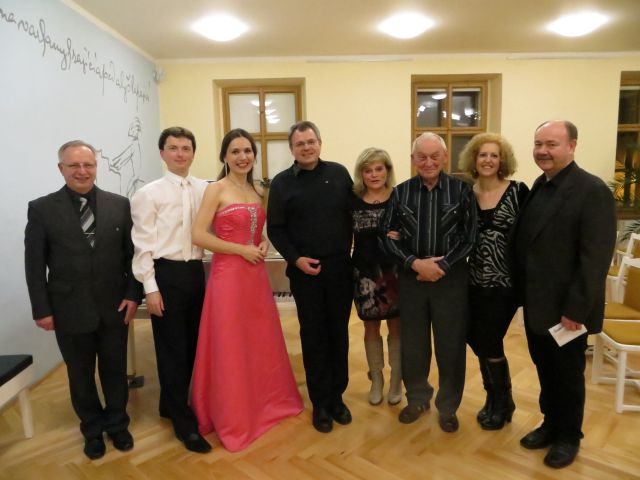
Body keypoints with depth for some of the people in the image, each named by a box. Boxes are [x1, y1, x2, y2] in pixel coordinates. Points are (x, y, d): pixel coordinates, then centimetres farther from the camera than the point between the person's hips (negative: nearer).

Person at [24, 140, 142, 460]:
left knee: (115, 370, 15)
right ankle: (92, 430, 38)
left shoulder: (119, 205, 0)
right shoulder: (41, 209, -3)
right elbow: (34, 265, -2)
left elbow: (133, 253, 2)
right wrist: (41, 309, -4)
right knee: (81, 375, 16)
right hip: (70, 310, 0)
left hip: (114, 307, 1)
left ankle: (117, 424, 37)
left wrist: (133, 294, -5)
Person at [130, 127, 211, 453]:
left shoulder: (205, 189, 4)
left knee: (192, 343, 16)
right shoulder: (149, 193, -5)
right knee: (172, 347, 5)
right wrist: (150, 287, -10)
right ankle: (183, 422, 21)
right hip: (166, 273, -4)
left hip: (195, 271, 5)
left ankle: (172, 404, 39)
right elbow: (143, 244, -6)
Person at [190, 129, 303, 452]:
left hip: (256, 274, 6)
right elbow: (199, 235, -14)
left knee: (263, 341, 15)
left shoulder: (256, 191, 12)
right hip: (228, 274, -6)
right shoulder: (216, 189, -7)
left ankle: (267, 401, 36)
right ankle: (233, 417, 22)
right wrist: (242, 249, -15)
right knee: (231, 346, 4)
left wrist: (263, 244, 0)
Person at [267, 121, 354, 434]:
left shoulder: (339, 173, 5)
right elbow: (275, 229, 0)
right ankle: (320, 403, 21)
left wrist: (348, 250, 1)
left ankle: (337, 397, 27)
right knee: (313, 335, 7)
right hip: (305, 270, -1)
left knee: (339, 332, 10)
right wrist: (295, 258, -12)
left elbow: (353, 214, 8)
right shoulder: (282, 182, 1)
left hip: (340, 267, 2)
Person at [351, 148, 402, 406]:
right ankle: (376, 380, 32)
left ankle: (396, 380, 30)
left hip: (394, 271, -1)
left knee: (396, 327, 11)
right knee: (371, 328, 13)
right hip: (365, 272, 2)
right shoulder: (354, 201, 0)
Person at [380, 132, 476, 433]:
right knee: (412, 343, 13)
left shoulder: (462, 190, -3)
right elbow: (388, 236, -1)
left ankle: (448, 406, 30)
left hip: (451, 279, -1)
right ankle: (417, 399, 35)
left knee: (451, 345, 9)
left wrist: (442, 267, -14)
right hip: (410, 278, 2)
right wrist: (414, 263, -14)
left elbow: (470, 237, -5)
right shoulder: (401, 192, 1)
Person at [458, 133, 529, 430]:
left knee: (489, 343, 0)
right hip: (475, 281, 4)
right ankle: (496, 399, 36)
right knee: (479, 342, 11)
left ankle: (502, 403, 27)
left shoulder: (518, 191, -7)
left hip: (506, 281, -4)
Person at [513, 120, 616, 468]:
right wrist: (523, 293, 7)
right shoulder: (538, 187, 8)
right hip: (536, 305, 6)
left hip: (567, 309, -6)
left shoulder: (592, 191, -16)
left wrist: (575, 310, -20)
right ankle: (551, 423, 41)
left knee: (567, 376, 13)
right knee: (545, 371, 20)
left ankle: (568, 436, 34)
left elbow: (596, 258, -20)